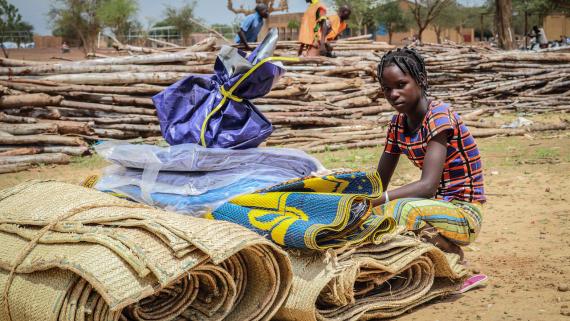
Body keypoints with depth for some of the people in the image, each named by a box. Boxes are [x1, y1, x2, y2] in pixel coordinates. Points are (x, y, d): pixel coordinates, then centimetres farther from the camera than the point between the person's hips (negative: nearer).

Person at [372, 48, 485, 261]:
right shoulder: (398, 124, 6)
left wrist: (374, 200, -36)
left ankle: (451, 253, -6)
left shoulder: (439, 115, -17)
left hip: (465, 212, -7)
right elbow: (379, 183, 5)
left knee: (401, 209, -33)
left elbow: (428, 185, -27)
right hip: (437, 204, 7)